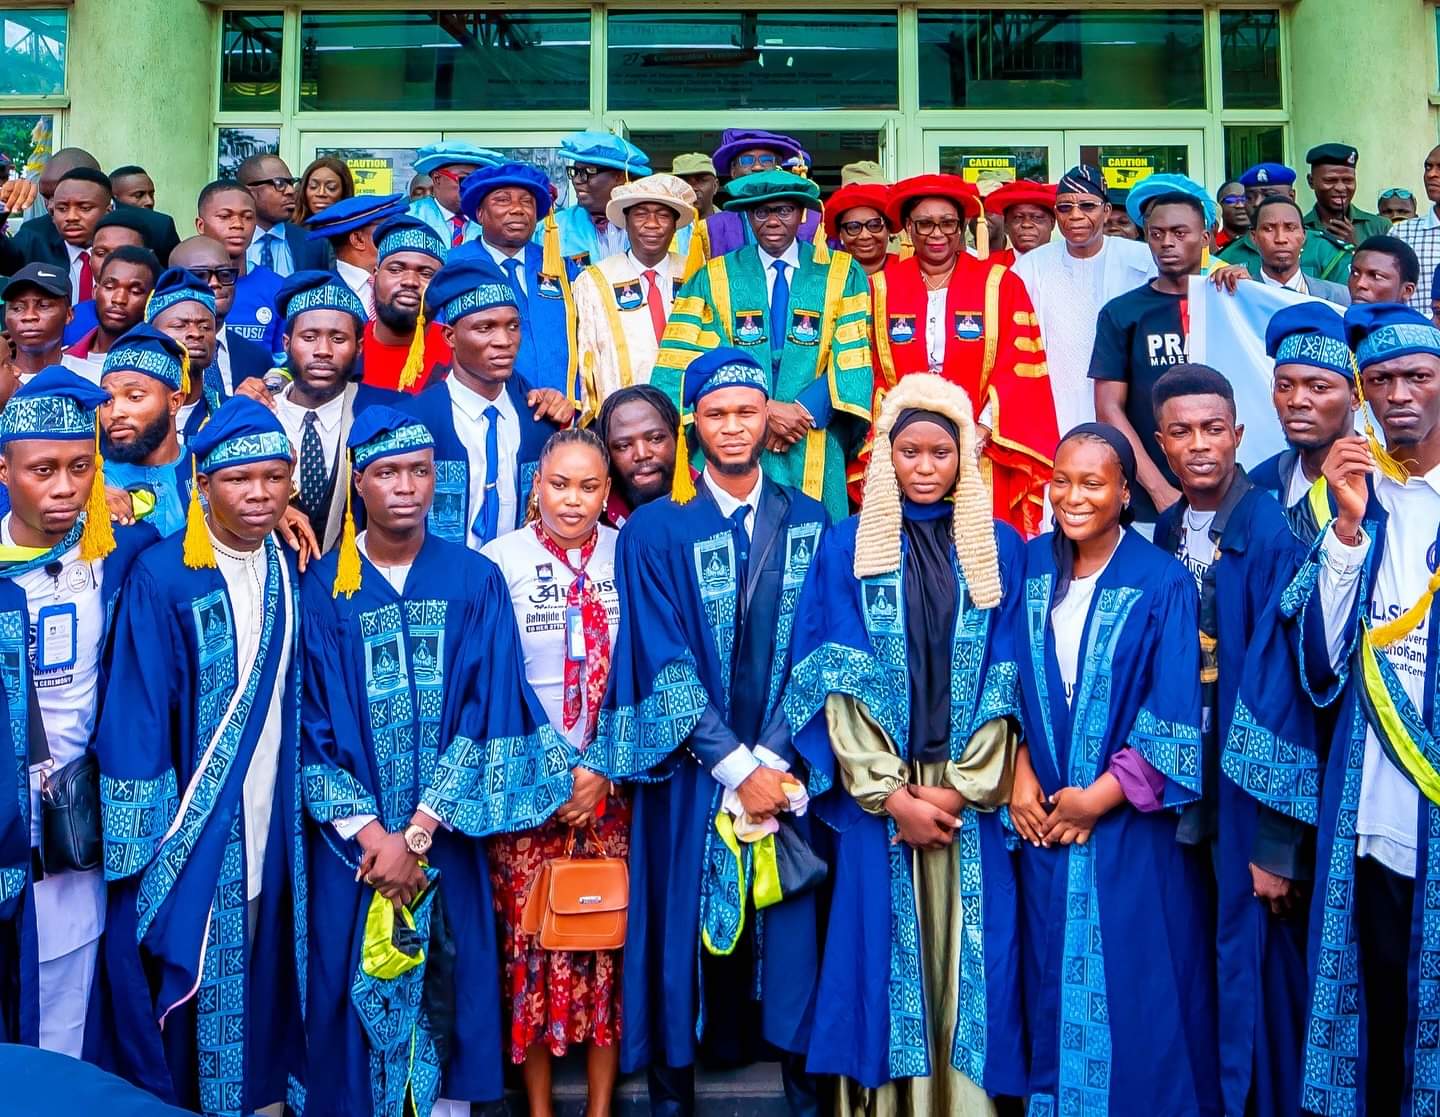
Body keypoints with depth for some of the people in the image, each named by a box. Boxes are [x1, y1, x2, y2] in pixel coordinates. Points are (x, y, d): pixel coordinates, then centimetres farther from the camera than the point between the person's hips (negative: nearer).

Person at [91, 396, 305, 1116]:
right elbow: (133, 721, -13)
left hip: (270, 832, 5)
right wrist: (140, 850, -15)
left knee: (260, 981, 14)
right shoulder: (161, 579, -13)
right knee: (186, 988, 5)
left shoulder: (288, 574, 3)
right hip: (187, 834, -4)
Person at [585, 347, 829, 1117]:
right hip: (689, 772, -1)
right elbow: (665, 665, -8)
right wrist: (735, 768, -12)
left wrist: (773, 761, -10)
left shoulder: (810, 523, 5)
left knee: (790, 927, 6)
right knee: (684, 925, 7)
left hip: (784, 769, 2)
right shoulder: (655, 530, -2)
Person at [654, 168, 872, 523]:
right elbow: (694, 363, -2)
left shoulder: (843, 274, 7)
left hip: (815, 450, 0)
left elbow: (853, 360, -1)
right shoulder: (714, 278, 7)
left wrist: (804, 412, -14)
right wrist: (761, 410, -14)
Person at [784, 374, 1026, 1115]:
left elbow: (1008, 680, 1)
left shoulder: (1000, 548, 6)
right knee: (884, 950, 3)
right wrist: (892, 793, -10)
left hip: (970, 796, 1)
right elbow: (838, 683, -3)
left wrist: (962, 787, -8)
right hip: (877, 796, -1)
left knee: (965, 952, 4)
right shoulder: (845, 549, 3)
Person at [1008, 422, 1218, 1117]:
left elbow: (1173, 718, -11)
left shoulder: (1162, 584, -9)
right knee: (1054, 979, 14)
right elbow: (1011, 682, 8)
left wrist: (1100, 797, -12)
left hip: (1132, 825, -4)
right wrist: (1020, 771, -5)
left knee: (1134, 986, 4)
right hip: (1044, 816, 4)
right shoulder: (1032, 566, 3)